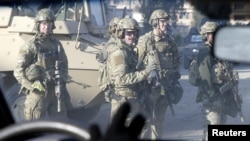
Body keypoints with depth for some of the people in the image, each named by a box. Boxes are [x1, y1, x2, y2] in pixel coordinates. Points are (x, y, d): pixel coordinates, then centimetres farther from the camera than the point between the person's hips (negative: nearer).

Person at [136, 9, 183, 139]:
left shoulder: (170, 41, 8)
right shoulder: (145, 41, -7)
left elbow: (176, 61, 17)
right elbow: (137, 62, -9)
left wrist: (174, 78, 11)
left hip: (165, 87, 5)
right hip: (149, 86, -5)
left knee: (160, 119, 13)